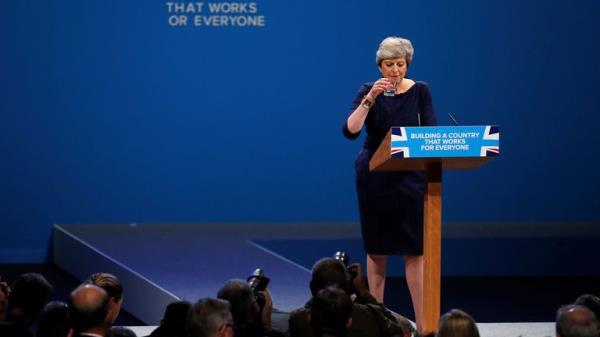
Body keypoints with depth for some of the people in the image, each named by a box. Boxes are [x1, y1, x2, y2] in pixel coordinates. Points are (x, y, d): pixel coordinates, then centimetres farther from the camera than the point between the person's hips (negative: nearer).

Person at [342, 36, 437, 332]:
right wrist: (370, 99, -27)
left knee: (415, 248, -5)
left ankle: (422, 322, -7)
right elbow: (350, 131, -18)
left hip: (410, 175, 0)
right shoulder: (368, 91, -5)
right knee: (377, 248, 5)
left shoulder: (420, 91, -1)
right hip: (374, 176, 0)